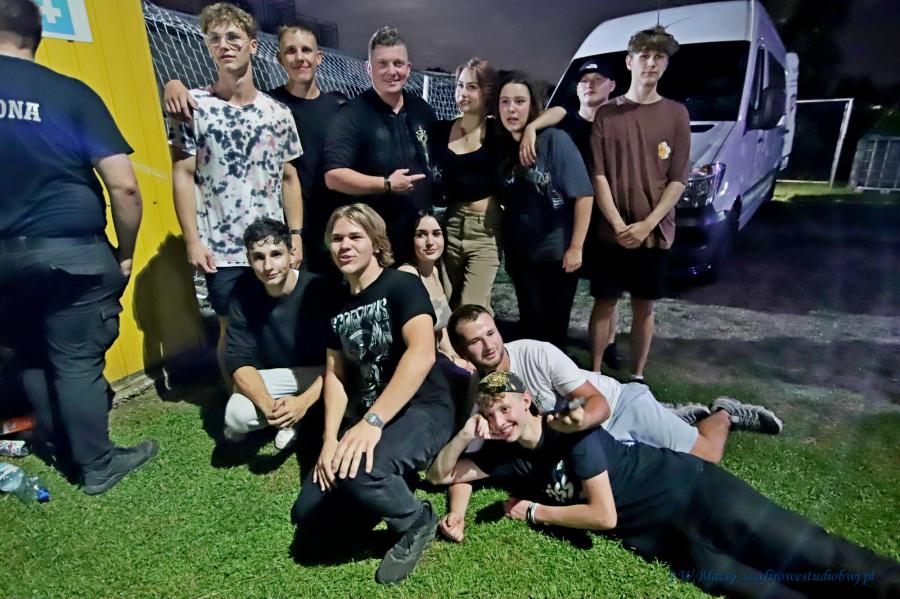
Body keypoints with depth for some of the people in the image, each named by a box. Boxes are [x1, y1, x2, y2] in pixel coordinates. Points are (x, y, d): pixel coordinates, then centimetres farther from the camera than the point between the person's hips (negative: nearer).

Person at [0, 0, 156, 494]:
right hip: (70, 251, -3)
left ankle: (56, 448, 37)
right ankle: (97, 466, 19)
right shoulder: (71, 93, -7)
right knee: (77, 361, 5)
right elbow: (124, 186, -15)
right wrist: (125, 252, -2)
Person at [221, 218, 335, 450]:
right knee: (237, 414, -24)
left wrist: (304, 401, -36)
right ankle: (290, 417, 5)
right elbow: (238, 360, -13)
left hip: (320, 374, -2)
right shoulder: (243, 294, -12)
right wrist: (267, 404, -30)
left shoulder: (319, 290, -23)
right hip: (275, 378, 3)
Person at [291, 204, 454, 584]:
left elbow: (422, 354, -26)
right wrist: (330, 439, -5)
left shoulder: (403, 286, -10)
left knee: (355, 471, -35)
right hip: (364, 418, 7)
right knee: (308, 520, -3)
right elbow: (334, 375, 10)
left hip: (422, 410, -6)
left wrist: (373, 422, -33)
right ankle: (391, 485, 17)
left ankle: (417, 521, -3)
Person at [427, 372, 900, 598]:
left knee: (816, 558, -9)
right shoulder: (507, 458, -2)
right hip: (653, 532, 4)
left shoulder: (570, 427, -21)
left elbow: (603, 516, -19)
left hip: (687, 489, -4)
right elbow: (440, 474, 3)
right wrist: (465, 435, -16)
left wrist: (534, 512, -10)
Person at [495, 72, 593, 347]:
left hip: (558, 253, -3)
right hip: (521, 255, 4)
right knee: (531, 324, 8)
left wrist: (576, 247, -15)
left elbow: (584, 195, -14)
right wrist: (505, 248, 6)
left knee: (555, 325, 10)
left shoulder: (554, 140, -11)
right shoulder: (502, 147, 3)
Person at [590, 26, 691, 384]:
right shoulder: (607, 114, 3)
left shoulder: (676, 114, 5)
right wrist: (619, 225, -13)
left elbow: (678, 180, 0)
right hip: (613, 231, -1)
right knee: (604, 302, 5)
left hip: (655, 232, 1)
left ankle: (637, 376, 22)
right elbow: (598, 175, -2)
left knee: (644, 306, 9)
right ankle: (595, 374, 17)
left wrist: (646, 225, -12)